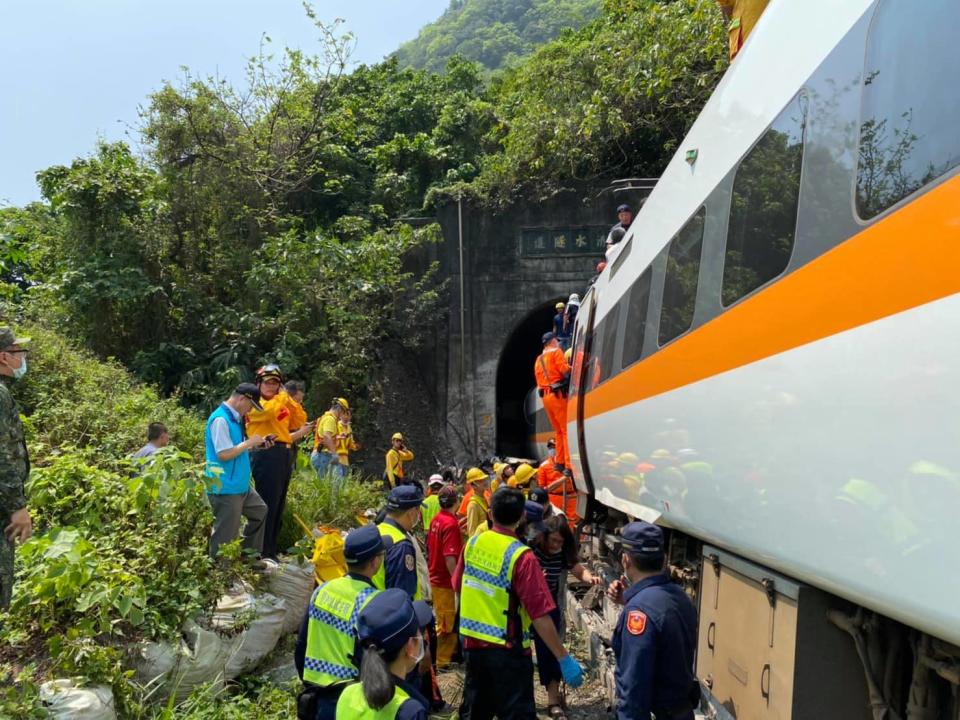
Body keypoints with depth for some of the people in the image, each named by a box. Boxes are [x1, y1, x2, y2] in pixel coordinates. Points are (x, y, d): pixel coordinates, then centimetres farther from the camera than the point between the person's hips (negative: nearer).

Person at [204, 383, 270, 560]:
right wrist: (249, 442, -16)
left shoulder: (234, 418, 10)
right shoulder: (220, 419, -20)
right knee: (226, 536, 0)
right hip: (226, 489, -11)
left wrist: (254, 446, 5)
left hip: (241, 485, 11)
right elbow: (224, 454, -26)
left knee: (260, 511, 24)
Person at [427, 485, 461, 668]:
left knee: (445, 620, 21)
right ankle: (441, 660, 14)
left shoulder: (436, 520, 3)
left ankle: (448, 653, 33)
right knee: (448, 623, 5)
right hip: (447, 581, -8)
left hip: (436, 577, 8)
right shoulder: (451, 523, -22)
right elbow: (450, 557, -26)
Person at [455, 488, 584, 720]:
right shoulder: (521, 557, -22)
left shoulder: (473, 543, -4)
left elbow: (459, 585, 10)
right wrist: (564, 659, -17)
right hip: (505, 649, -6)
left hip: (471, 640, 6)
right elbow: (540, 615, -23)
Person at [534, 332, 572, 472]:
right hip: (558, 394, -8)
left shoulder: (538, 360, 22)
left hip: (545, 396, 8)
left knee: (559, 431, 15)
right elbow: (565, 370, -13)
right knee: (567, 430, -9)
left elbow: (539, 379, 16)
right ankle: (569, 465, -16)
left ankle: (560, 463, 16)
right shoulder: (556, 352, 0)